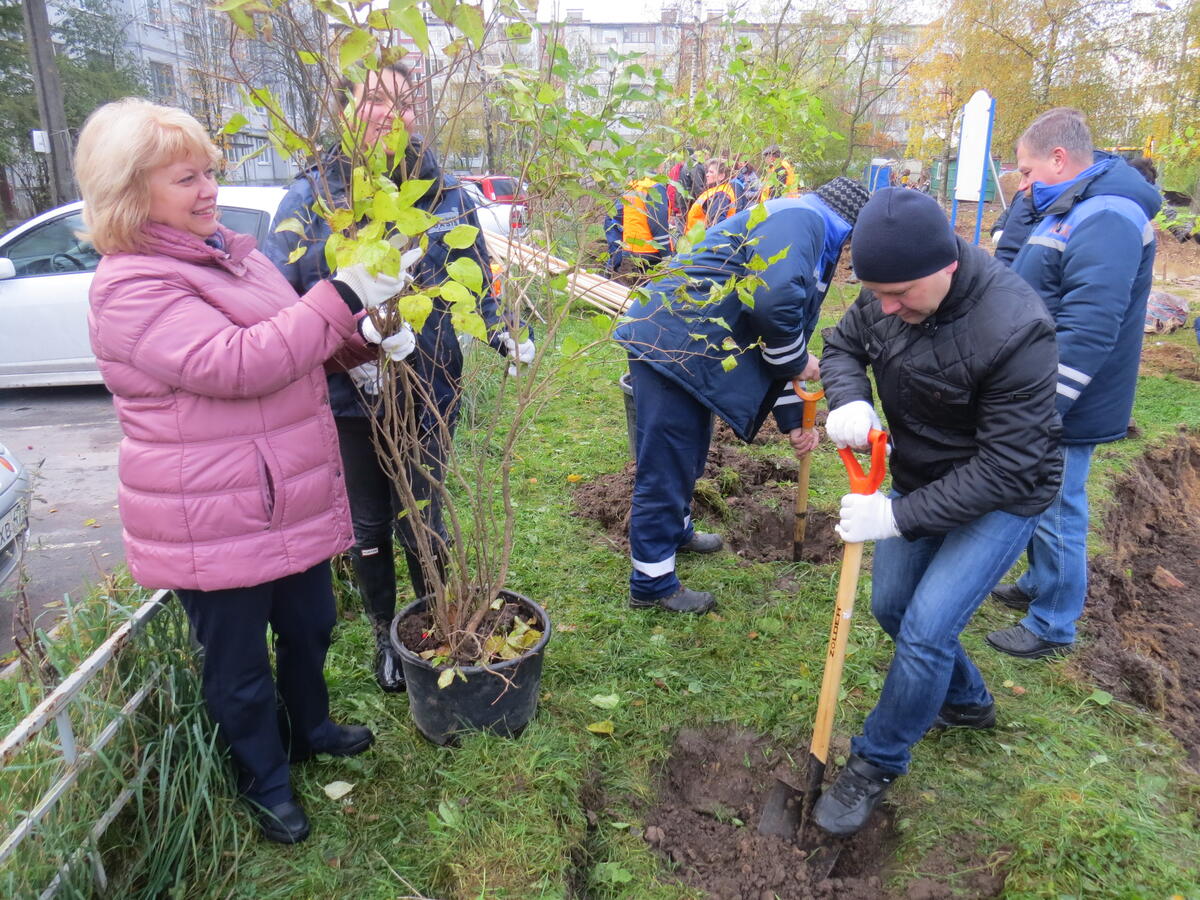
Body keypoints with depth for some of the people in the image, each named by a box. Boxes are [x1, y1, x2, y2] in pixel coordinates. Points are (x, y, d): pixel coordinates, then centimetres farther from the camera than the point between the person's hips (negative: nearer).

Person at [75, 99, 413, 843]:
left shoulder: (228, 251, 9)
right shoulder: (131, 287, -19)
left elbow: (297, 342, 17)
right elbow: (233, 362, -31)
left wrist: (365, 337, -2)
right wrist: (342, 297, -32)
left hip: (292, 500, 8)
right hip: (213, 523, -8)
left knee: (310, 626, 25)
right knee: (240, 663, 13)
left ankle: (310, 727, 51)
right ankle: (266, 782, 36)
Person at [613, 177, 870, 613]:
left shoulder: (809, 246, 25)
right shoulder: (800, 218, -8)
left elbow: (774, 342, 26)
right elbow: (773, 303, -25)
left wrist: (792, 420, 24)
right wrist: (799, 362, -7)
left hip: (691, 347, 11)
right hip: (670, 343, -11)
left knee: (689, 454, 25)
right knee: (666, 465, -2)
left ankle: (675, 530, 48)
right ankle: (651, 584, 10)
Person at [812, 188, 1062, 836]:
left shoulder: (1013, 330, -33)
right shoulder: (887, 291, -14)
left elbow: (1006, 466, -29)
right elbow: (842, 346, 2)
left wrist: (901, 517, -29)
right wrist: (848, 401, -21)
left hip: (1001, 495, -7)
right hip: (919, 480, 7)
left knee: (925, 631, -13)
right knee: (891, 607, 16)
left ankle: (875, 766, 12)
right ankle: (968, 703, 44)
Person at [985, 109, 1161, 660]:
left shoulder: (1105, 221, -23)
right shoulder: (1069, 211, 12)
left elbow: (1086, 332, -30)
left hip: (1064, 411, -10)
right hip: (1036, 398, 10)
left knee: (1056, 515, 3)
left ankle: (1053, 628, 20)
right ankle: (1038, 586, 42)